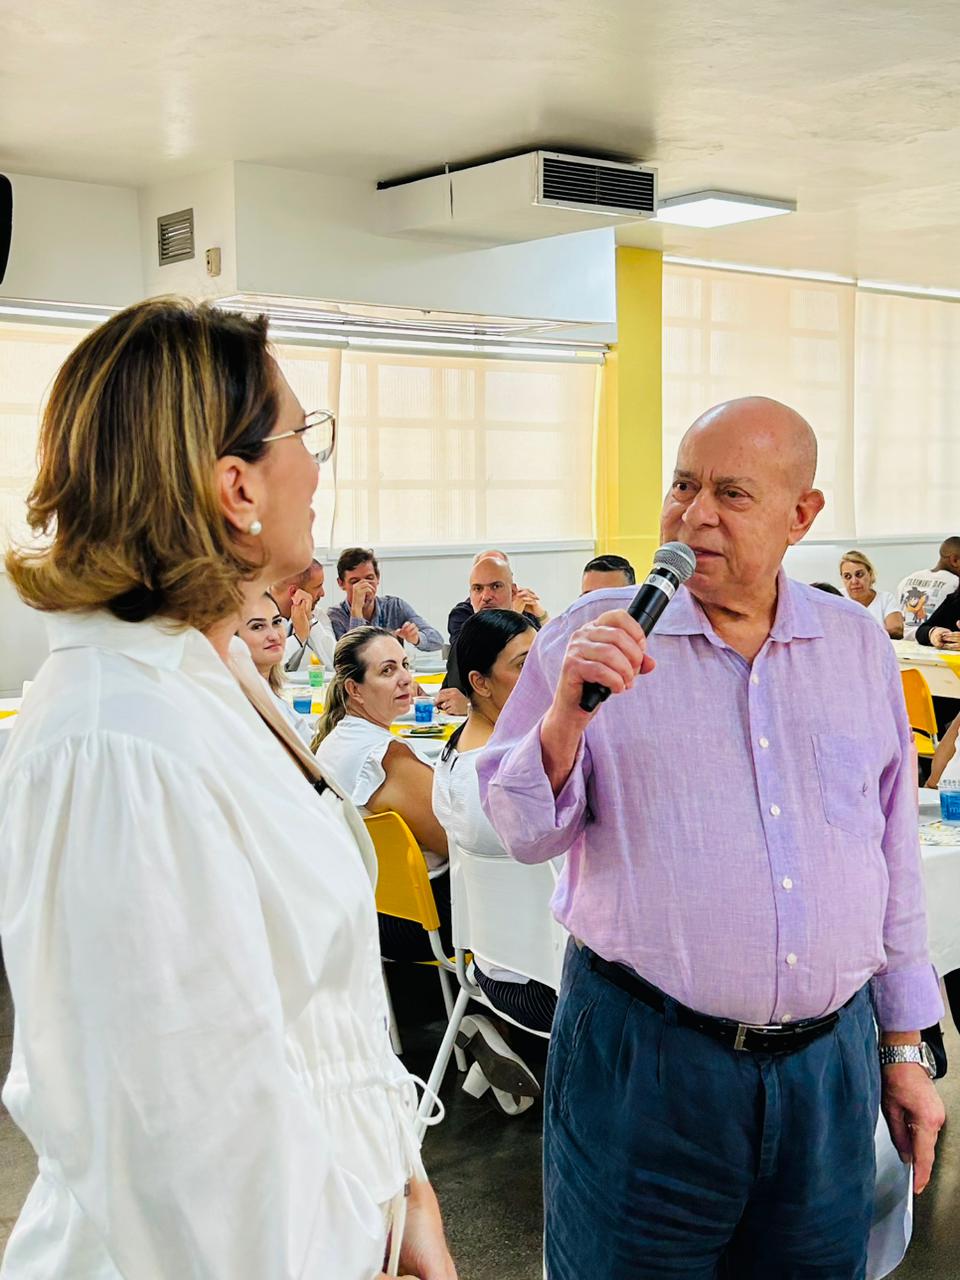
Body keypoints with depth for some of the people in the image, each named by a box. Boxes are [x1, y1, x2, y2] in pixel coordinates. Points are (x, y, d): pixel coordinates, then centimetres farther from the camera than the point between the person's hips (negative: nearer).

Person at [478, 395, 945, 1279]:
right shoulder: (592, 639, -4)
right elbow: (524, 834, -5)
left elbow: (894, 855, 11)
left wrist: (905, 1049, 13)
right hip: (641, 1056, -3)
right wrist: (567, 710, -23)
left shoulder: (861, 648, 5)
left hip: (830, 1058, 3)